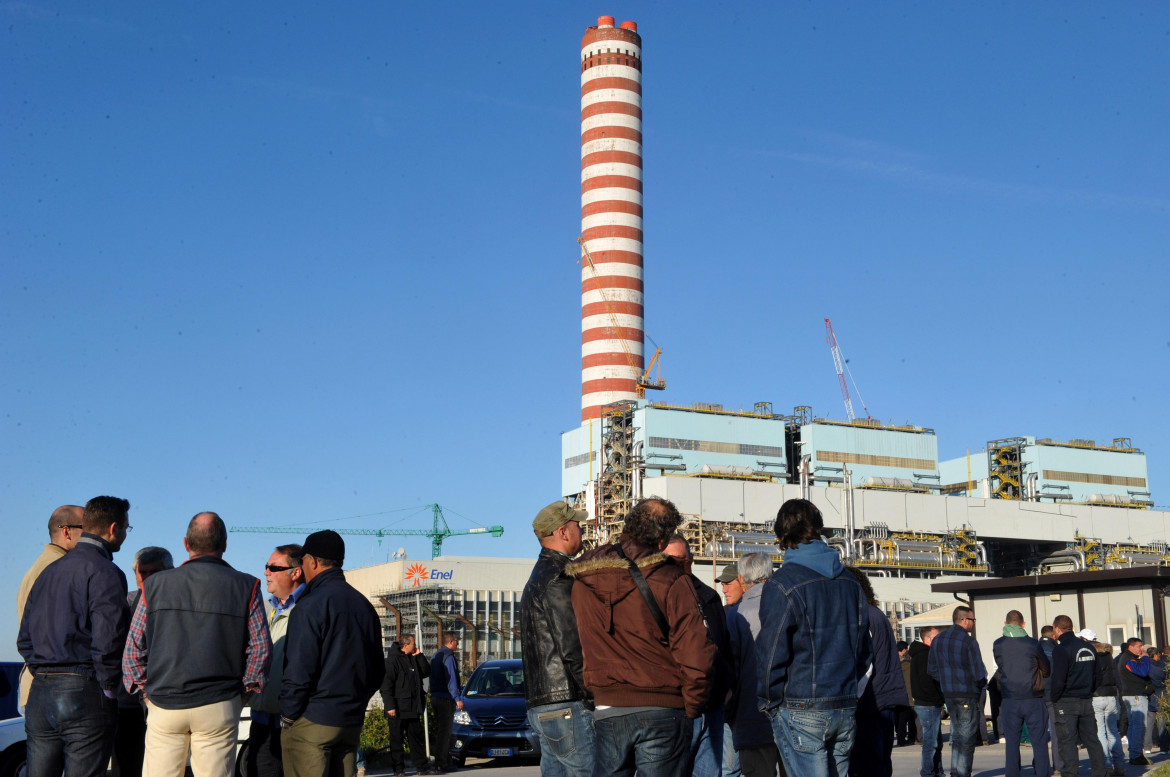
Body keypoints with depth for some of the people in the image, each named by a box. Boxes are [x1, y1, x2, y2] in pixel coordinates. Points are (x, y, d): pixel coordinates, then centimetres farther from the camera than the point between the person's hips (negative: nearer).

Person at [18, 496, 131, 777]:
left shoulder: (49, 571, 17)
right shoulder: (105, 573, -9)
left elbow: (25, 639, 18)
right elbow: (106, 640, -18)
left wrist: (44, 676, 17)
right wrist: (109, 689, -6)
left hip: (39, 693, 8)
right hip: (85, 693, -7)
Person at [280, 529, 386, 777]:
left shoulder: (310, 606, -11)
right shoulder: (364, 606, 13)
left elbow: (298, 671, -15)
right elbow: (378, 672, 16)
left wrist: (288, 716, -5)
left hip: (312, 721, -7)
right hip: (352, 722, 7)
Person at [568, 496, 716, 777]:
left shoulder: (583, 580, 4)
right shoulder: (671, 579, -10)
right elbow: (694, 652, -14)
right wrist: (692, 707, 0)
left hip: (606, 712, 4)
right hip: (662, 711, -4)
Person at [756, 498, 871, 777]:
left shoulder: (782, 585, -12)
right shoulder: (851, 583, 9)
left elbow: (771, 655, -12)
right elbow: (865, 650, 15)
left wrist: (769, 702, 1)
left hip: (800, 712, -6)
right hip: (846, 709, 6)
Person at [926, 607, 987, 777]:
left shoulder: (938, 640, 7)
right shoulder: (969, 642, -14)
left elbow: (931, 670, 9)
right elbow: (979, 673, -14)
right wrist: (982, 684, 6)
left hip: (948, 695, 7)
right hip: (968, 695, -7)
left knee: (956, 737, 17)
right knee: (966, 739, 0)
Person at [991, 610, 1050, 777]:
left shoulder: (998, 645, -2)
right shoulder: (1033, 644, -6)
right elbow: (1047, 670, 6)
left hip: (1009, 701, 1)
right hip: (1034, 700, -1)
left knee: (1011, 743, 7)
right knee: (1039, 743, 6)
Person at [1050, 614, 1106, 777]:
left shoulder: (1062, 649, -14)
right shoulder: (1089, 648, 10)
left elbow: (1058, 680, -18)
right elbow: (1095, 676, 16)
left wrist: (1054, 699, -5)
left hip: (1066, 702, -7)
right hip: (1087, 701, 7)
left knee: (1067, 741, -2)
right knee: (1091, 739, 13)